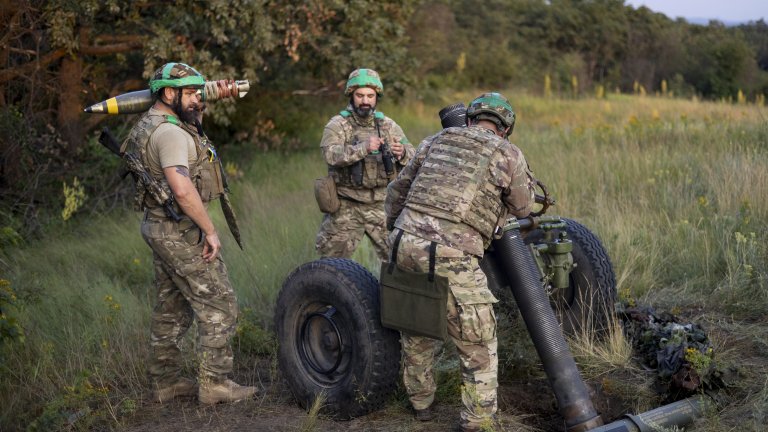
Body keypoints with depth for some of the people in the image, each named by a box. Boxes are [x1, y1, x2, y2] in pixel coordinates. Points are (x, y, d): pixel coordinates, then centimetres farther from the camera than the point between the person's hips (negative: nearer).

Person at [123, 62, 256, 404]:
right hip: (181, 233, -10)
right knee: (218, 305, -2)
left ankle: (164, 382, 25)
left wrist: (194, 117, 14)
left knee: (171, 309, 16)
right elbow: (182, 189, -30)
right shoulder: (170, 132, -19)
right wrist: (210, 231, -23)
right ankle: (214, 383, 4)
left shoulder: (150, 126, 13)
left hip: (160, 228, 10)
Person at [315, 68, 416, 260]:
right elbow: (331, 154, -22)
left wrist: (402, 153, -21)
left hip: (382, 206, 2)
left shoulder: (388, 125, 7)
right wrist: (363, 148, -36)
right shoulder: (337, 125, -3)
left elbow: (414, 158, 2)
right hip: (346, 207, -2)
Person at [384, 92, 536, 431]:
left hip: (405, 245, 5)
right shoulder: (509, 155, 7)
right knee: (477, 343, 12)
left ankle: (421, 402, 41)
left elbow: (397, 191, 23)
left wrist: (393, 231, 35)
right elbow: (523, 209, 20)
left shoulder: (435, 141, 18)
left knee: (416, 330, 25)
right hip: (451, 257, -5)